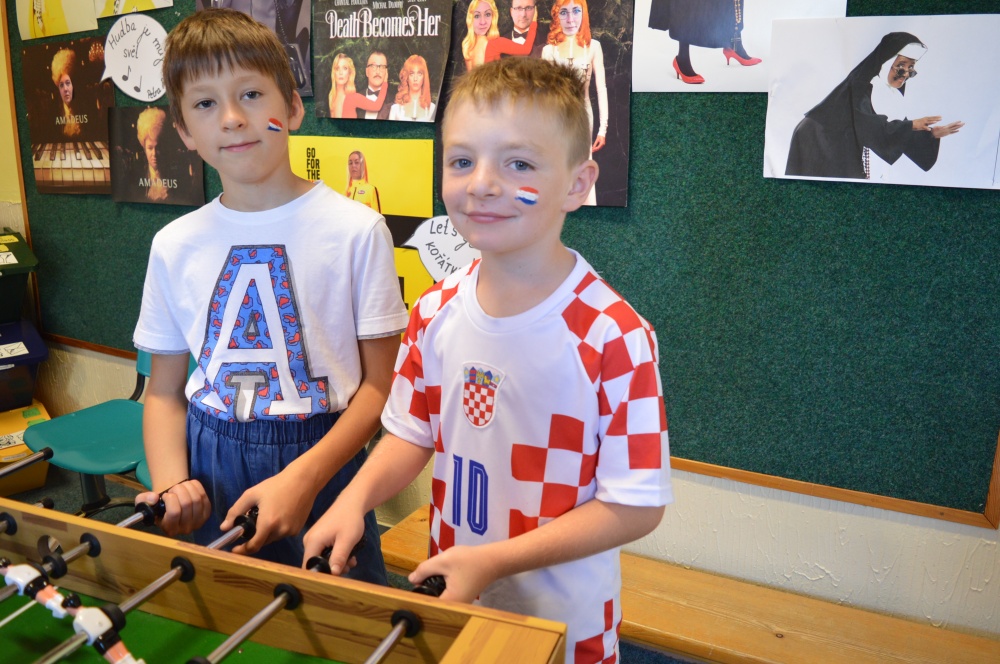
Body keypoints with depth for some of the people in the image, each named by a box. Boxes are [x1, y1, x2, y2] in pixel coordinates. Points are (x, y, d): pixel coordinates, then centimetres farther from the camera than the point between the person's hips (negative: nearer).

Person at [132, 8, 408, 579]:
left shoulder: (356, 229, -10)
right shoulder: (175, 245, 2)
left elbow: (379, 382, -8)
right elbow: (165, 389, 8)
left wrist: (304, 477, -18)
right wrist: (171, 483, -9)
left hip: (321, 461, -3)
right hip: (210, 469, 3)